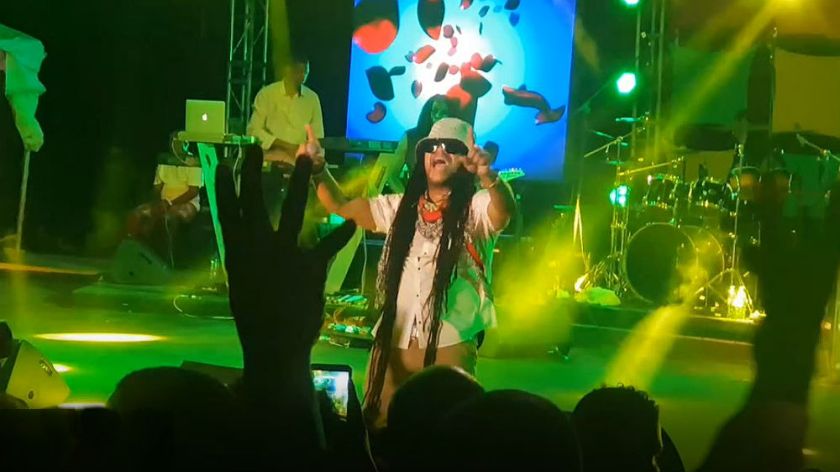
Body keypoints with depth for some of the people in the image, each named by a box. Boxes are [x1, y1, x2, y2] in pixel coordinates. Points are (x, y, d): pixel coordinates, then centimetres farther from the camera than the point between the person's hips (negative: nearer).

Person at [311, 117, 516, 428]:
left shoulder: (476, 209, -2)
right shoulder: (401, 208, 15)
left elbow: (505, 208, -24)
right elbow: (340, 206, 15)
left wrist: (487, 175, -46)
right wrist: (318, 170, -4)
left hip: (449, 348, -4)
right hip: (393, 346, 5)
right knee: (378, 429, 7)